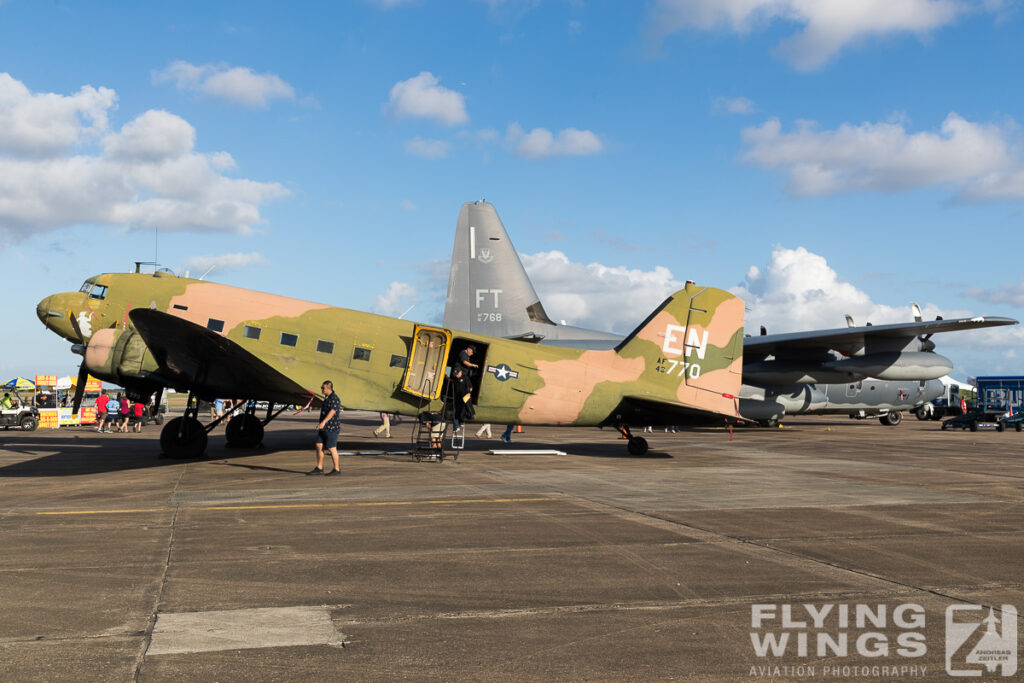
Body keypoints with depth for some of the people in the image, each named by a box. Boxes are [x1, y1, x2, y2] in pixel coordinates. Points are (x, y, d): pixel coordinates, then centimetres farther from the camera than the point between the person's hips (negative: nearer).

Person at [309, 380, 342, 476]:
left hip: (331, 428, -9)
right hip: (324, 428, 9)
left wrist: (323, 422, -37)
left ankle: (336, 469, 8)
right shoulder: (327, 398, 16)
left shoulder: (334, 398, -15)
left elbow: (332, 411, -28)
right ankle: (319, 468, 12)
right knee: (319, 446, 6)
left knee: (332, 448, -2)